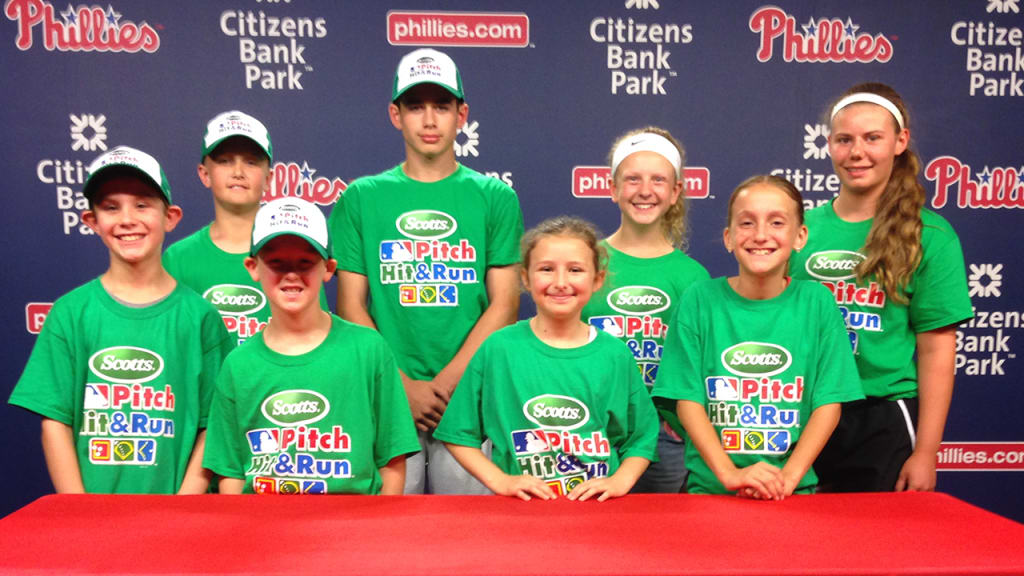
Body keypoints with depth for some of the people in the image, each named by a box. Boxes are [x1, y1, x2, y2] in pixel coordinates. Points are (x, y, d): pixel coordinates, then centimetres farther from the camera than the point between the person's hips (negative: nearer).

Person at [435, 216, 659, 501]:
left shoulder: (616, 355, 4)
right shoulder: (498, 349, 1)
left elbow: (642, 437, 14)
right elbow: (459, 433, 7)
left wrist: (620, 481, -2)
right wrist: (500, 480, -3)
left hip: (599, 506, 1)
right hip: (520, 509, -1)